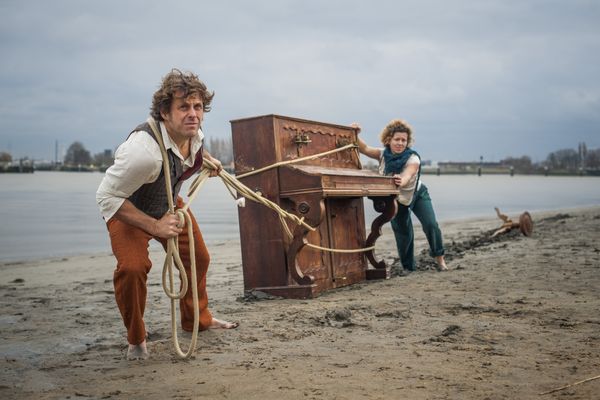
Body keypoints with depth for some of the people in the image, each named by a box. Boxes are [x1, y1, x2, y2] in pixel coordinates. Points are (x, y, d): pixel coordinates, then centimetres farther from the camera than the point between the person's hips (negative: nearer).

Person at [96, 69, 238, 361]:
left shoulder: (194, 132, -17)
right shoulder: (144, 150, -44)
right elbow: (106, 197, -36)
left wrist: (206, 158, 5)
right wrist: (155, 226, -36)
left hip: (168, 205, 7)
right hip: (127, 210, -7)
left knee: (198, 259, 15)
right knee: (132, 267, -29)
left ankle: (197, 320, 40)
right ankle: (136, 339, -4)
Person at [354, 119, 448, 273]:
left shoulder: (413, 158, -30)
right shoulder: (383, 154, -18)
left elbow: (407, 176, -47)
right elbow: (365, 149, -20)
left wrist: (402, 181, -70)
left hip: (418, 194, -2)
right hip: (395, 199, 2)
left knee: (431, 224, -18)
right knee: (403, 233, 4)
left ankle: (439, 257, 4)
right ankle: (408, 266, 22)